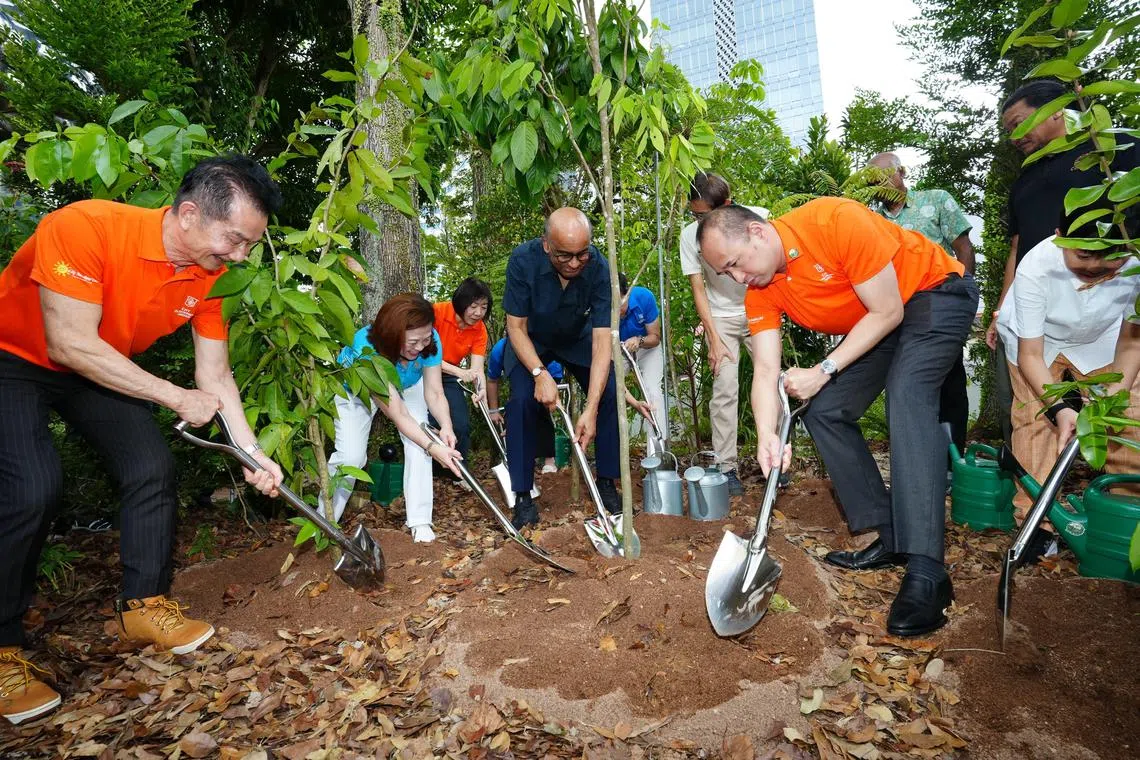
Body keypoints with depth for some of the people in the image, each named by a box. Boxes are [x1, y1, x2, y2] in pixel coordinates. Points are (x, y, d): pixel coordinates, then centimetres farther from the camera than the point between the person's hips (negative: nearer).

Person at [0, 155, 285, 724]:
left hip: (101, 370, 6)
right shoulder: (85, 227, -33)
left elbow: (215, 377, -8)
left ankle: (143, 604, 10)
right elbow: (70, 344, -32)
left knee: (152, 467, -7)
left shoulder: (208, 275, -14)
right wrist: (177, 398, -27)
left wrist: (253, 454, -13)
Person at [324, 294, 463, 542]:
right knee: (350, 455, -14)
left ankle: (420, 521, -4)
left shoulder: (429, 340, -32)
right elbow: (397, 413, -40)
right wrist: (432, 447, -47)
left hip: (407, 386, 3)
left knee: (419, 443, -16)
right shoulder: (366, 348, -42)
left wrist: (446, 426, -45)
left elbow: (434, 392, -27)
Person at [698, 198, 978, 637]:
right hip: (872, 324, 7)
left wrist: (824, 370, -26)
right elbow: (766, 370, -18)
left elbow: (887, 311, -26)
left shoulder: (837, 222, -31)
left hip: (935, 294, -7)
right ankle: (892, 538, 4)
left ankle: (926, 572, -32)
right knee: (824, 413, -2)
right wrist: (767, 434, -35)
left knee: (907, 394, -31)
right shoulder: (761, 293, -11)